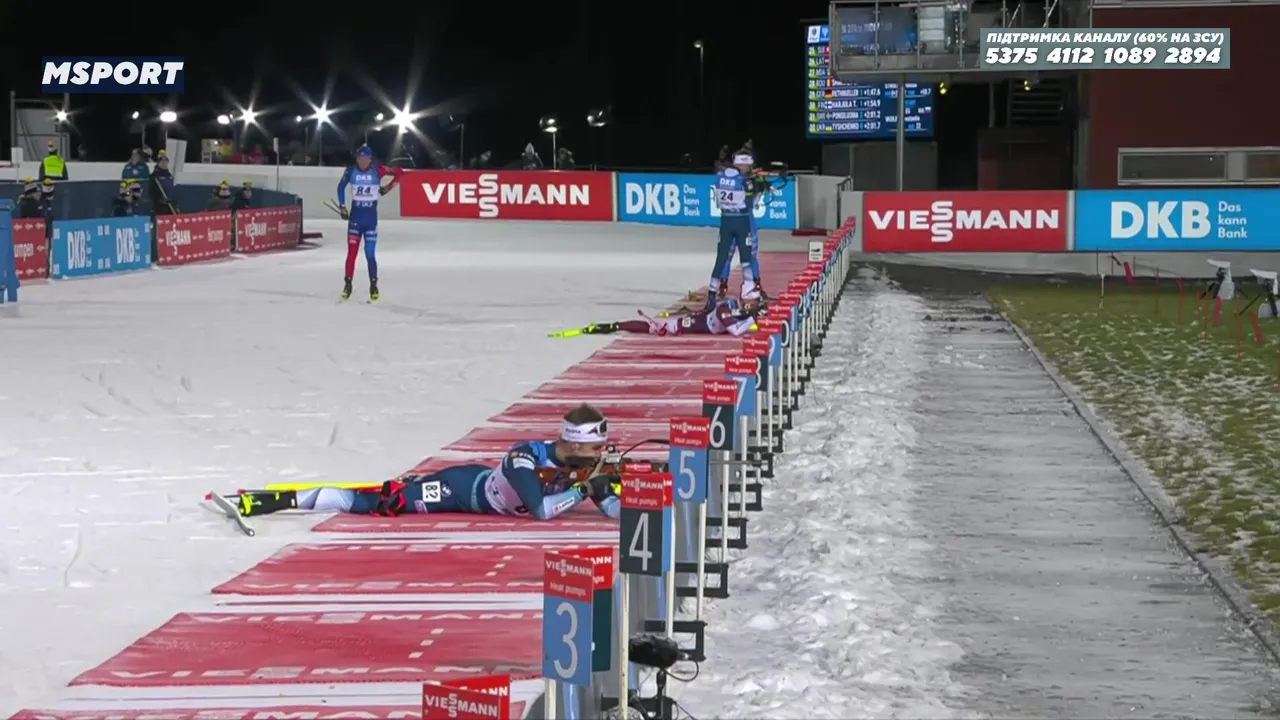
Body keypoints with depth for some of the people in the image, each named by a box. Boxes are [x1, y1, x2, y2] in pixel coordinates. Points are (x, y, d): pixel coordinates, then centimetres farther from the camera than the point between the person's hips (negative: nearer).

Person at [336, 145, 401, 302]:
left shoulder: (377, 170, -7)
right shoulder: (351, 171, -4)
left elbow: (398, 173, 1)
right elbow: (341, 187, 11)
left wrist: (388, 187, -6)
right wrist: (342, 207, 6)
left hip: (371, 216, -1)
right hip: (355, 215, 1)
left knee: (370, 253, -1)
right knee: (352, 252, -1)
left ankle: (373, 286, 12)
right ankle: (347, 284, 9)